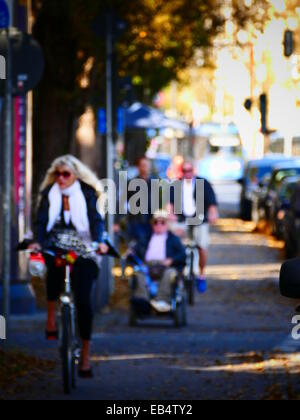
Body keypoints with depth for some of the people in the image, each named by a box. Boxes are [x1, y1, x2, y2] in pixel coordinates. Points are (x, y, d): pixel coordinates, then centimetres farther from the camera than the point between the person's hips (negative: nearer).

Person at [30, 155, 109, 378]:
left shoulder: (87, 193, 0)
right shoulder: (49, 193, 5)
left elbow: (96, 220, -11)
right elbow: (41, 220, -4)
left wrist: (98, 242, -30)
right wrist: (38, 242, -23)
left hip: (82, 251, -2)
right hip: (56, 246, 2)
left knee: (83, 300, -10)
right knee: (54, 266, -35)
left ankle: (86, 356, -3)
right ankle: (51, 318, -19)